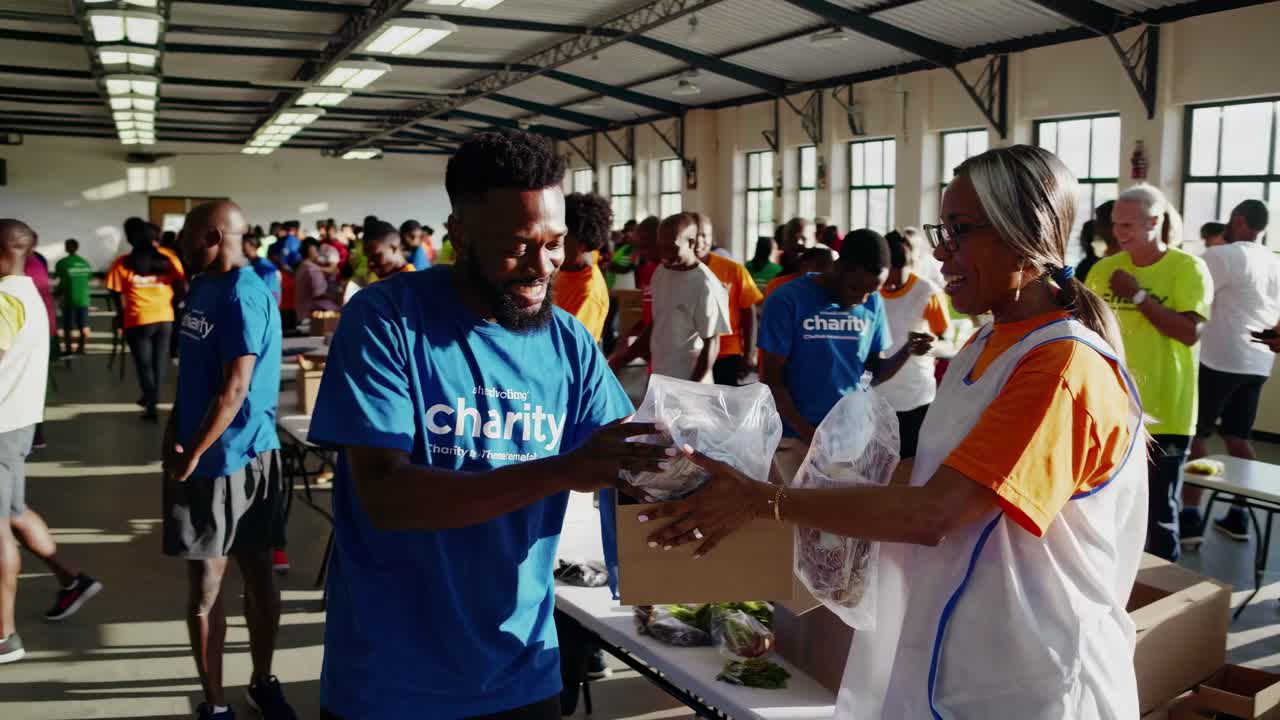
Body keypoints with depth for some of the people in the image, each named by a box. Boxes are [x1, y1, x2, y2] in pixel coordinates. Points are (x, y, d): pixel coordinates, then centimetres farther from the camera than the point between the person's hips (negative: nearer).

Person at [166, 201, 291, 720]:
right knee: (205, 584, 10)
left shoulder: (244, 297, -18)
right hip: (201, 454, 7)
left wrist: (193, 453, -13)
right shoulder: (203, 286, 8)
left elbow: (235, 390, -21)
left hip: (239, 459, -7)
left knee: (258, 575, 10)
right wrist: (174, 428, 7)